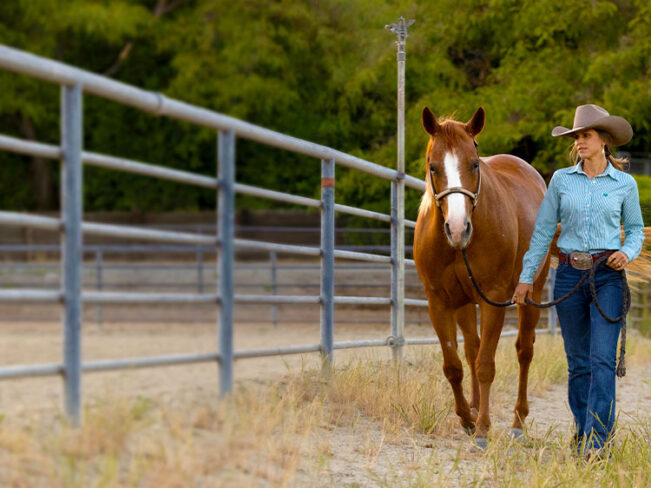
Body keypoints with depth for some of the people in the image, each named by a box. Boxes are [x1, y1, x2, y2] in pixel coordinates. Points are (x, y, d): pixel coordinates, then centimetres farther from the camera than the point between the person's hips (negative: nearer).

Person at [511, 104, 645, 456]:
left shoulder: (624, 184, 2)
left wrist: (628, 252, -10)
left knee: (603, 358, -11)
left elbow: (636, 229, 12)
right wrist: (526, 277, 6)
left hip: (607, 276, -2)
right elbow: (543, 231, 8)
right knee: (577, 360, 8)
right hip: (569, 274, 2)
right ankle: (582, 428, 22)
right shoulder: (561, 180, 5)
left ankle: (596, 441, -13)